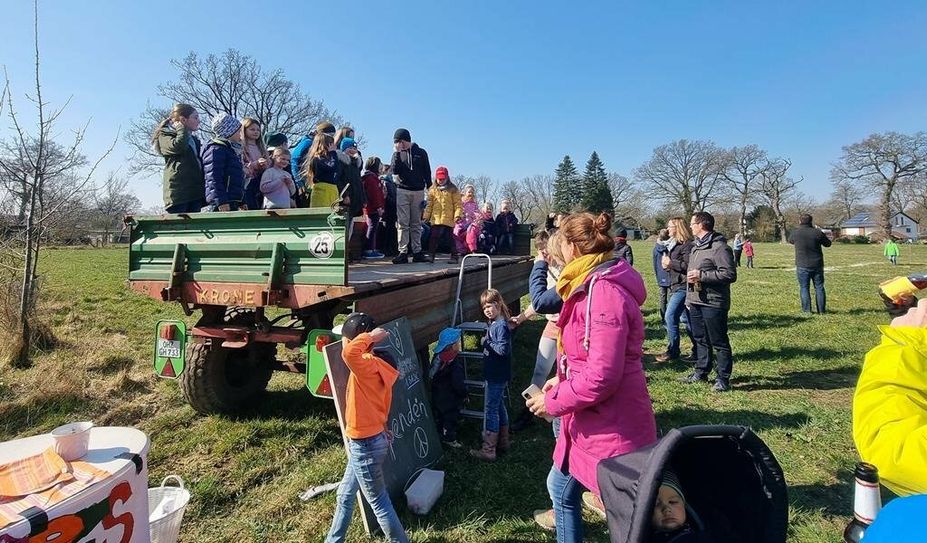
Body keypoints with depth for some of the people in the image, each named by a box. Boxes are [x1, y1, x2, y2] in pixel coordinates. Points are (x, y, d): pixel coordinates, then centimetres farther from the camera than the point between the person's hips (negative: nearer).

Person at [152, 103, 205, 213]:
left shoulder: (194, 140, 27)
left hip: (195, 192, 6)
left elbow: (200, 163, 24)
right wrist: (182, 129, 0)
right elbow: (177, 146, -17)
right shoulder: (165, 135, 6)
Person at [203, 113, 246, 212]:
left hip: (233, 203, 10)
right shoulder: (216, 149, -8)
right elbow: (213, 178, -17)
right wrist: (221, 201, -23)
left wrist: (241, 202, 25)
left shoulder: (234, 150, 23)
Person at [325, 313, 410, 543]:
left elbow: (348, 353, -49)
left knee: (378, 502, 8)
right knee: (345, 495, 25)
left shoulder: (366, 365, -25)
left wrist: (370, 336, -32)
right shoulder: (375, 366, 4)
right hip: (369, 440, 10)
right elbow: (384, 404, 12)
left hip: (365, 445, -10)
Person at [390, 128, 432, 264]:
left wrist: (430, 189, 4)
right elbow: (394, 170, -6)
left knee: (416, 224, 4)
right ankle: (403, 252, -6)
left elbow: (427, 172, 9)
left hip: (418, 191, 0)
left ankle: (417, 252, 7)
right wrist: (397, 153, -10)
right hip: (402, 191, 0)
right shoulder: (397, 153, 9)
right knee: (402, 223, -5)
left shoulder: (421, 153, 7)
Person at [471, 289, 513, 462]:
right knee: (499, 407, 19)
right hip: (495, 375, 10)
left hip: (497, 377, -10)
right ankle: (503, 442, 33)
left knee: (490, 410, -4)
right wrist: (487, 342, 1)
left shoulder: (501, 325, -20)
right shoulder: (494, 324, 9)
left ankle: (488, 450, 3)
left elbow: (503, 349, -27)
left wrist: (487, 342, -18)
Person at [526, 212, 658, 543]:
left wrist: (553, 402, -16)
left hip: (611, 427, -11)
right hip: (592, 421, 11)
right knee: (560, 488, 23)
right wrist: (563, 379, 10)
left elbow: (602, 376, -28)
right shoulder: (593, 285, 10)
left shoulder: (603, 292, -24)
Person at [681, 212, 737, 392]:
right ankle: (701, 372, 30)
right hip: (695, 301, 9)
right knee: (700, 339, 18)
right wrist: (689, 297, 22)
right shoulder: (696, 246, 16)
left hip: (713, 303, -9)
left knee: (719, 342, 1)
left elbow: (730, 274, -21)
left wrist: (702, 275, -21)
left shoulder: (719, 247, -15)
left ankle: (723, 378, 11)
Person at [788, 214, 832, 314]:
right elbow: (828, 243, 9)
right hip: (817, 265, 2)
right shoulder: (817, 232, -5)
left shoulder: (795, 233, -7)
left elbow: (790, 241, 16)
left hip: (802, 266, -2)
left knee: (804, 287, 5)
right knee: (819, 287, 11)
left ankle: (806, 310, 4)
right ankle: (821, 310, 16)